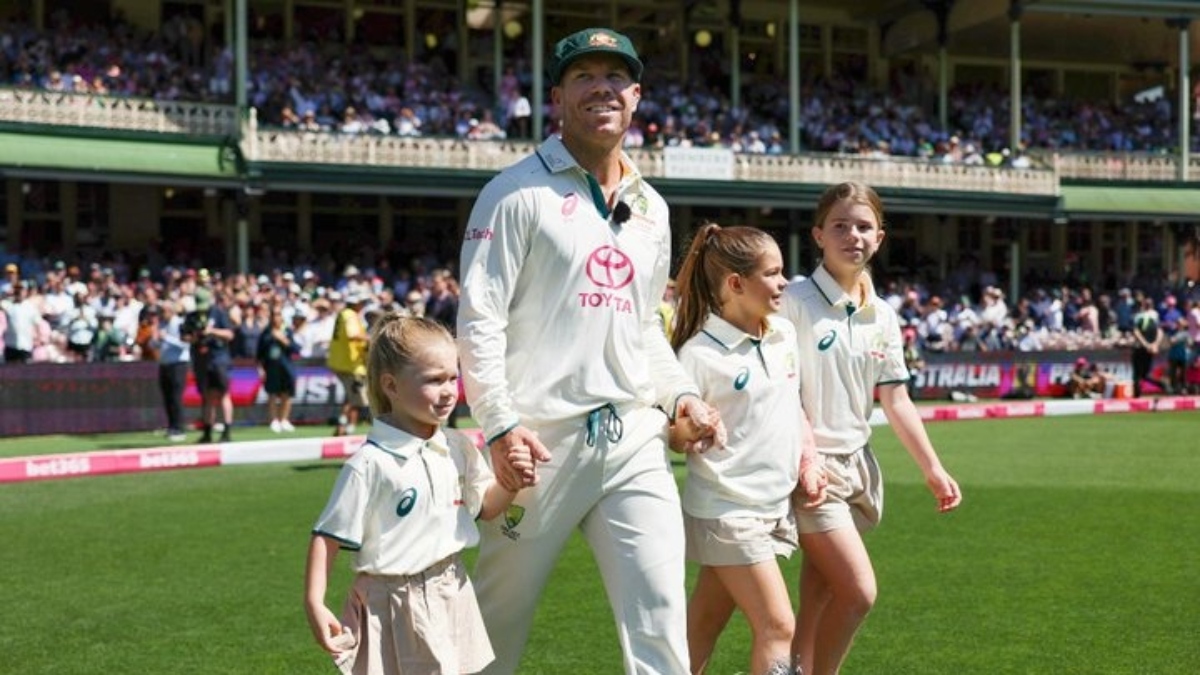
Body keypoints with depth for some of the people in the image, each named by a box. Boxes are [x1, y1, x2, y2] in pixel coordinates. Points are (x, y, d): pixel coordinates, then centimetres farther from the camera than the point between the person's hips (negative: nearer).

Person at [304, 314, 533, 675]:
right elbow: (328, 537, -13)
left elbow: (485, 507, 15)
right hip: (391, 605, -6)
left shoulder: (458, 448, 1)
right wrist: (314, 604, -20)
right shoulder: (369, 465, -17)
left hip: (451, 595, 6)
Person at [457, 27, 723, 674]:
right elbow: (479, 318, -8)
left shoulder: (651, 208, 16)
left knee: (661, 613, -2)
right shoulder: (518, 192, -3)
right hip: (542, 439, -5)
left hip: (635, 436, 5)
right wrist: (500, 425, -16)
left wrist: (681, 393, 10)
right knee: (500, 614, 6)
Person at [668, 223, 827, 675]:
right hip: (727, 510, -6)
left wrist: (809, 462, 11)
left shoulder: (784, 334, 6)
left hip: (775, 506, 6)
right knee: (777, 627, -8)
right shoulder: (699, 354, -15)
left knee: (702, 630, 12)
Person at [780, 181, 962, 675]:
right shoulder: (795, 301, -11)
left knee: (820, 593, 9)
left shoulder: (883, 316, 8)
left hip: (856, 464, 6)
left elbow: (896, 399, 13)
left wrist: (933, 470, 10)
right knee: (859, 590, -13)